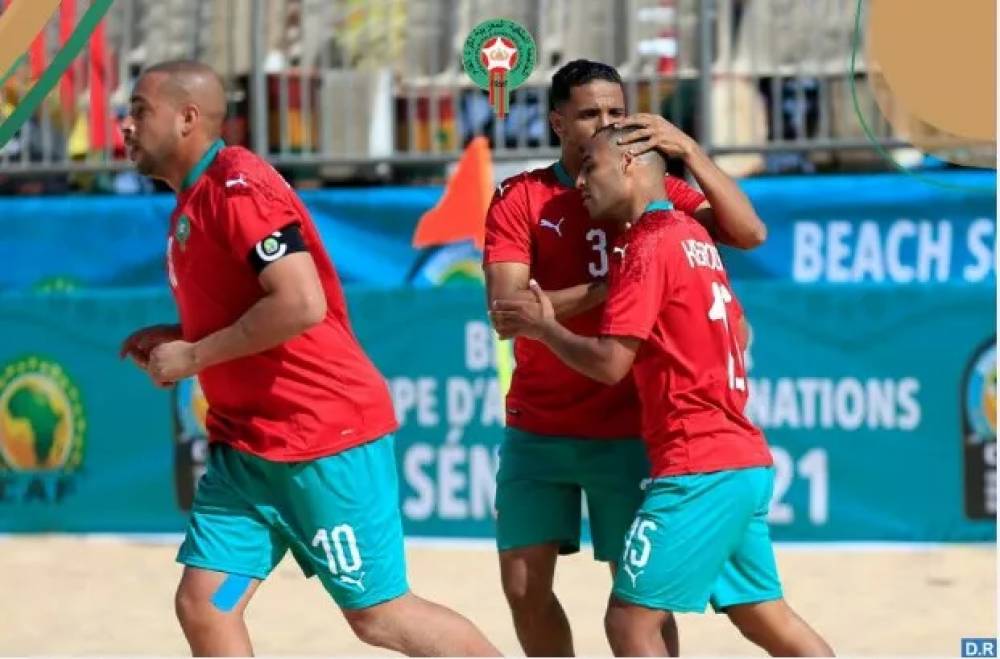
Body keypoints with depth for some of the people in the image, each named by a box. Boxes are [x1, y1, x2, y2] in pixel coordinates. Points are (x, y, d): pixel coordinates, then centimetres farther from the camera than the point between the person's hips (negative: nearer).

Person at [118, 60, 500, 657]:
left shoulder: (238, 185, -16)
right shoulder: (194, 202, 13)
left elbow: (301, 305, -27)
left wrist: (193, 356, -18)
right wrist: (175, 337, 8)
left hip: (327, 437, -9)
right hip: (247, 444, 9)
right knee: (203, 604, -1)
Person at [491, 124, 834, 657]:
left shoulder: (648, 244, -11)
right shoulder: (692, 236, 16)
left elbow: (608, 362, -17)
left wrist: (542, 327, -2)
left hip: (698, 470, -9)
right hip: (744, 458, 9)